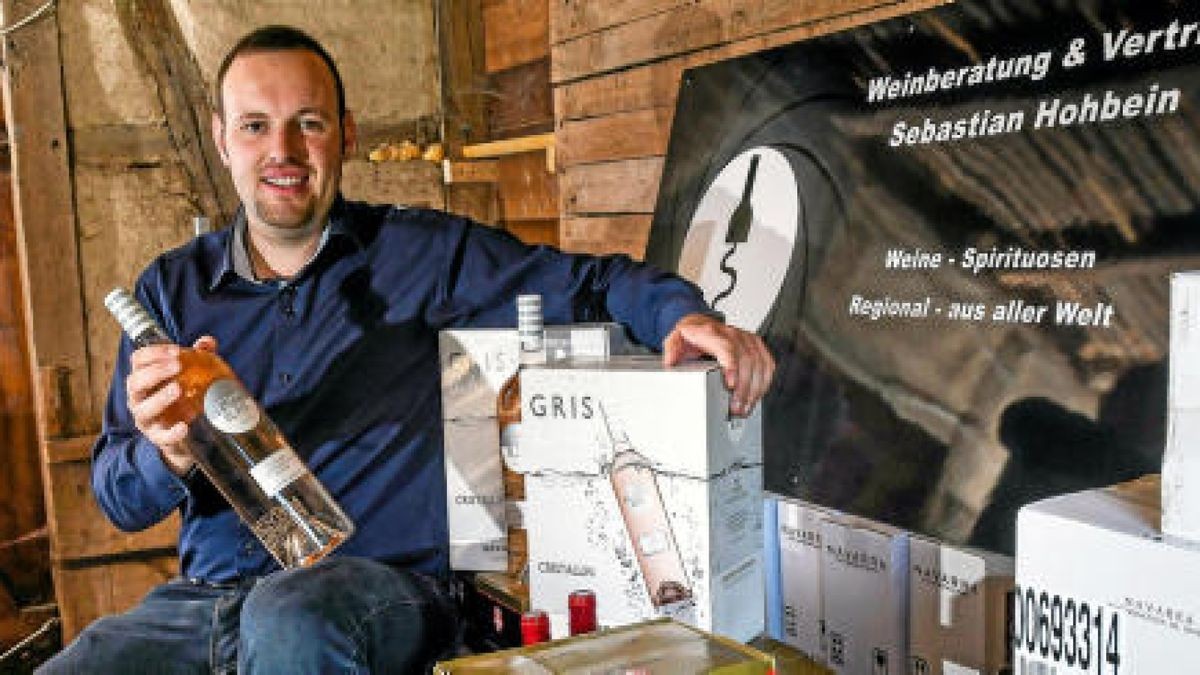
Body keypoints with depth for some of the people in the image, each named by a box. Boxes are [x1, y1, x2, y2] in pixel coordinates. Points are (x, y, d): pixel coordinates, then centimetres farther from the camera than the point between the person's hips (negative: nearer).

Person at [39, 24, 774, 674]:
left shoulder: (423, 254, 1)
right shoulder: (173, 289, 10)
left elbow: (593, 280, 0)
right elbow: (119, 498, 9)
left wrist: (685, 313, -21)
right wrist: (169, 456, -16)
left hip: (385, 585, -2)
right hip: (204, 596, 3)